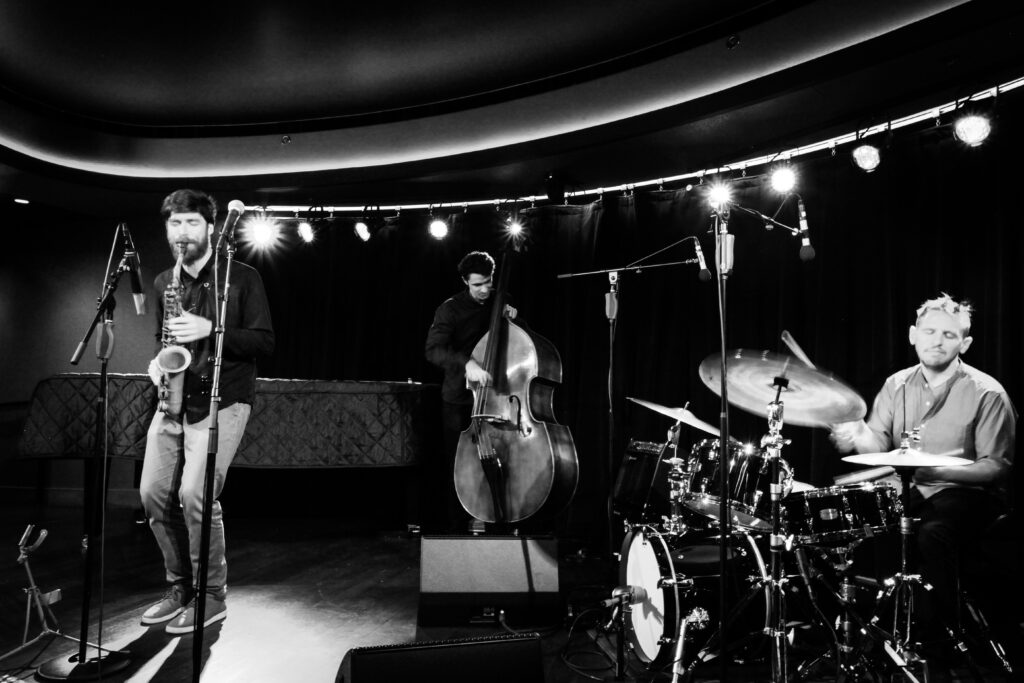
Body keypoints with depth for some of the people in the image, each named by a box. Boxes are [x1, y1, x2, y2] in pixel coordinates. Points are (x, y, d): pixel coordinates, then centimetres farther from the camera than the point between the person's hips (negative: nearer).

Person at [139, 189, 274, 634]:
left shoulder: (242, 278, -3)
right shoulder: (164, 283, 13)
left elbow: (264, 342, -8)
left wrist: (211, 330, -20)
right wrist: (158, 362, 3)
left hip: (222, 400, -6)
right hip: (175, 399, 6)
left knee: (195, 493, -16)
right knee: (153, 493, 1)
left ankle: (212, 596, 3)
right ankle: (179, 586, 21)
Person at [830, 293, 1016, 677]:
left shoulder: (986, 393, -8)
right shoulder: (897, 384, 8)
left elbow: (998, 467, -10)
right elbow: (878, 441, 0)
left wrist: (939, 470, -26)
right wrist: (856, 436, -25)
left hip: (964, 493, -5)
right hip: (906, 489, 5)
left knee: (932, 536, -34)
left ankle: (933, 650, -18)